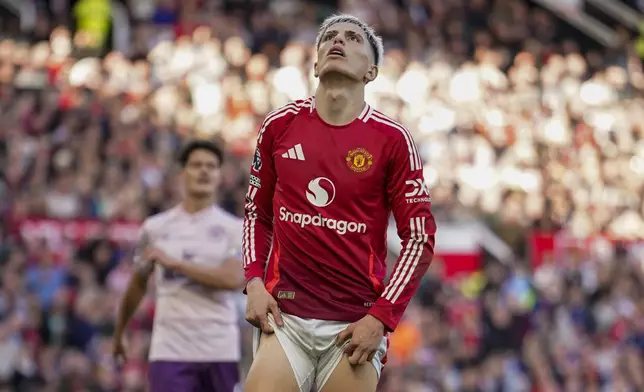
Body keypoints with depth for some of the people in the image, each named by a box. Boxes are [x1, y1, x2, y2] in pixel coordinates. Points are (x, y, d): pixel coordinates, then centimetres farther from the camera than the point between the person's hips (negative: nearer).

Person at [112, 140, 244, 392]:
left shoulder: (234, 229, 2)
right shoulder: (156, 227, 7)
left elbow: (233, 279, -15)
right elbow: (138, 284, 19)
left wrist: (175, 263, -16)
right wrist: (119, 333, 26)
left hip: (220, 350, 0)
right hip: (170, 350, 0)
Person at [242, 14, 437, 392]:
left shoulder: (392, 139, -1)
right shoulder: (280, 125, 7)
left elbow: (420, 236, -1)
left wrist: (381, 318, -8)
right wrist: (254, 283, 3)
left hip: (356, 323, -1)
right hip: (284, 313, 1)